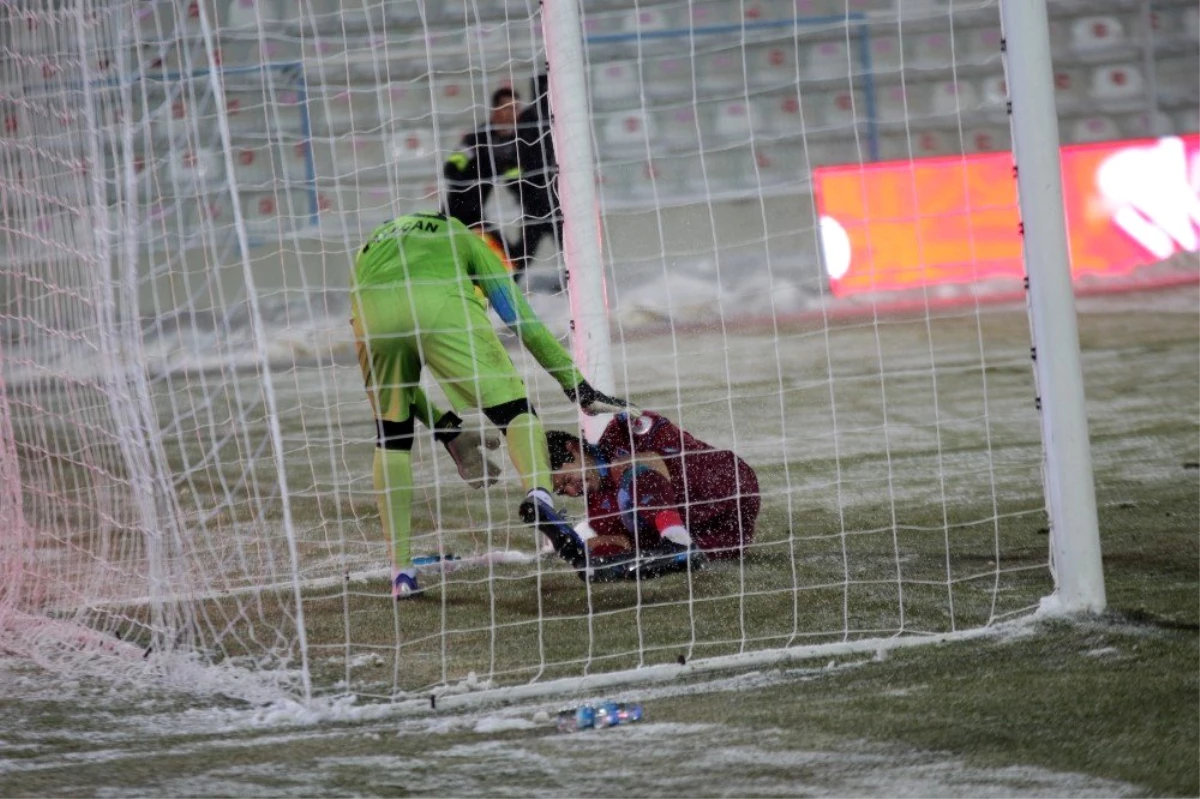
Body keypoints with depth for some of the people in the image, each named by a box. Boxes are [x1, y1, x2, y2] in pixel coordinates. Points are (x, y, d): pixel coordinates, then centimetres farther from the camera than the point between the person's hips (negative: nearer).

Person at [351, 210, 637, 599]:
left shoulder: (367, 251, 44)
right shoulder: (460, 236, 38)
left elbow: (390, 372, 38)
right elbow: (521, 319, 26)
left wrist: (446, 430, 37)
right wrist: (582, 392, 24)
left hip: (372, 316, 3)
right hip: (441, 305, -2)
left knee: (392, 434, 22)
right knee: (516, 410, 2)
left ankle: (400, 570, 17)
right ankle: (539, 493, -30)